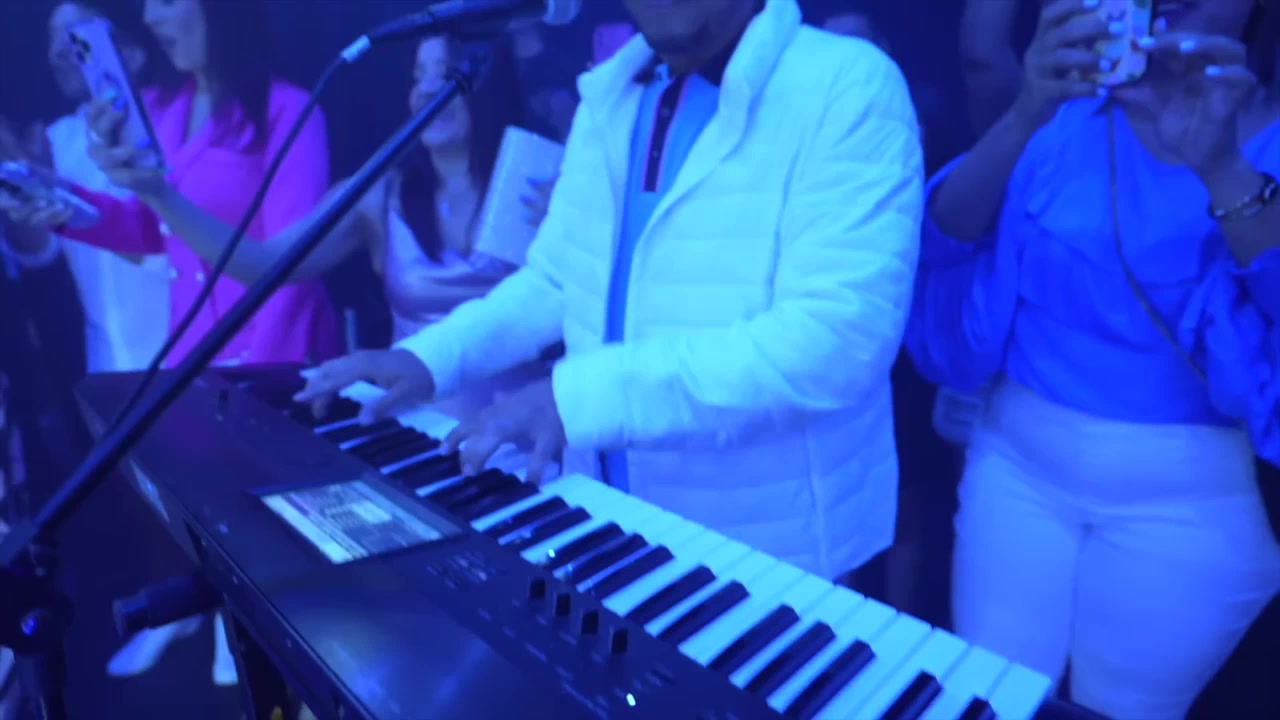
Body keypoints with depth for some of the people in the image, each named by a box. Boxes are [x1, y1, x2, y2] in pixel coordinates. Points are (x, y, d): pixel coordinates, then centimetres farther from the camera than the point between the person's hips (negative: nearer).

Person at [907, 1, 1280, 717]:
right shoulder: (1068, 109, 3)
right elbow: (947, 240, -13)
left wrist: (1220, 168, -31)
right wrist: (1026, 115, -28)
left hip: (1191, 499, -1)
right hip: (1017, 463, 2)